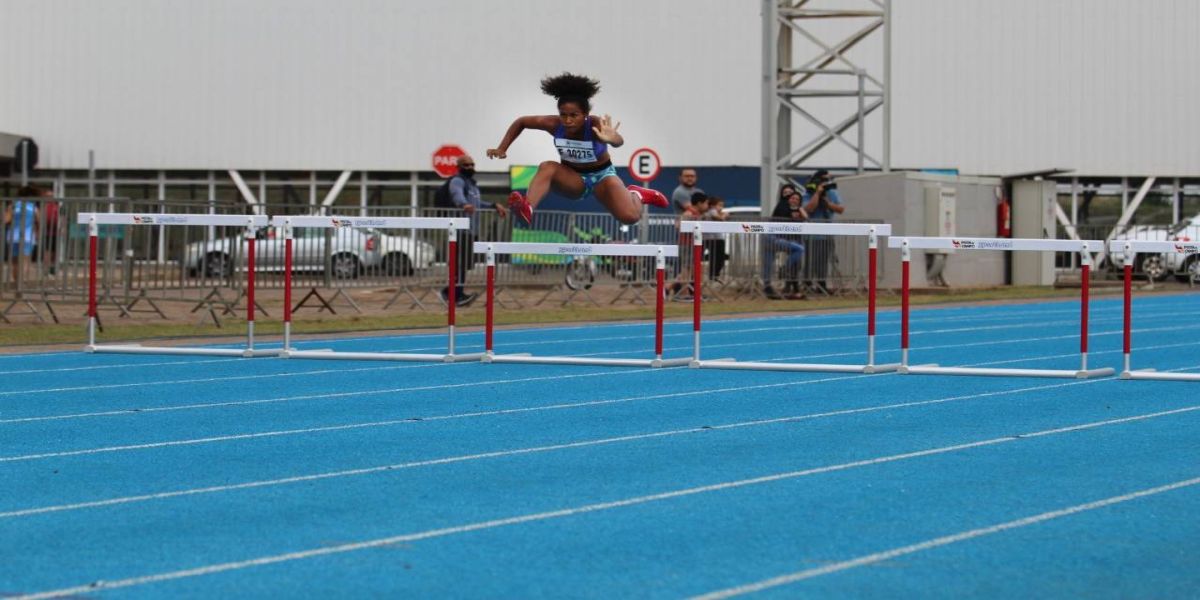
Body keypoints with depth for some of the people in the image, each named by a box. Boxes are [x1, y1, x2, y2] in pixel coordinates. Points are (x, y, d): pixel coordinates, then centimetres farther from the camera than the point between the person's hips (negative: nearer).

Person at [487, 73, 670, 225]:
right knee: (547, 167, -30)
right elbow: (520, 122, -4)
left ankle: (635, 195, 15)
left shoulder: (596, 125, -32)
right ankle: (527, 209, -51)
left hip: (601, 175, -2)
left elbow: (619, 141, -55)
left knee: (630, 217, -21)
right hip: (573, 177, 2)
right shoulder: (554, 124, -22)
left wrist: (611, 139, -79)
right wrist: (502, 149, -8)